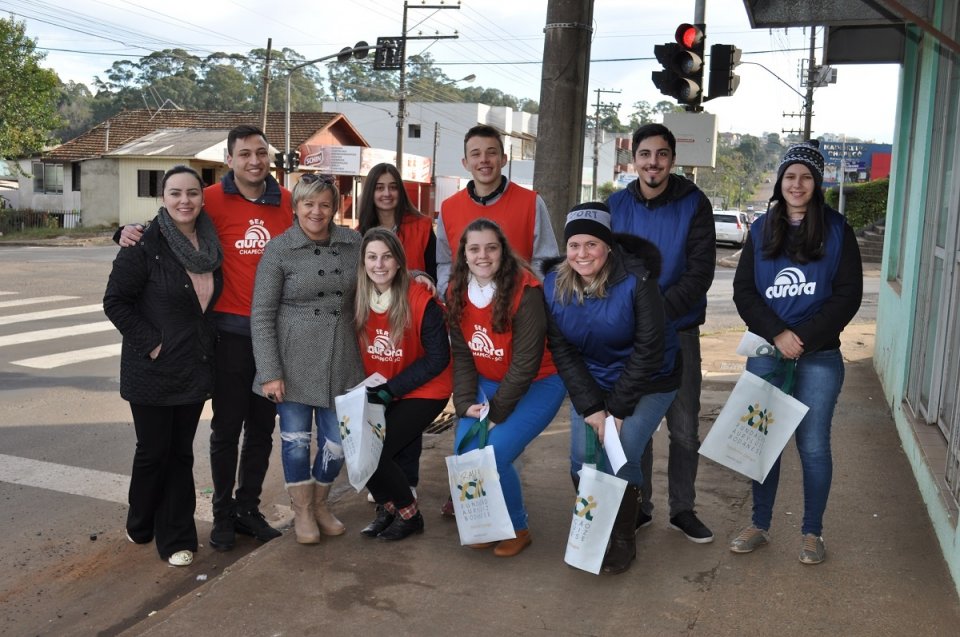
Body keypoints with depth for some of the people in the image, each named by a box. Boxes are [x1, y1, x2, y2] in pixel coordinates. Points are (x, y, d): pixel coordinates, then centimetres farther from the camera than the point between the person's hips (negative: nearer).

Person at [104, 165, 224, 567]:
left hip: (195, 369, 5)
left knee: (181, 452, 11)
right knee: (153, 450, 7)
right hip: (153, 369, -5)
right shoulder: (145, 245, -13)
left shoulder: (211, 245, 5)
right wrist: (150, 343, -15)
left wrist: (208, 340, 9)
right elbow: (115, 301, -11)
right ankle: (141, 526, 31)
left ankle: (176, 537, 21)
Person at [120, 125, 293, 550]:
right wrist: (133, 233, -18)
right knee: (227, 427, 7)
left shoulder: (285, 200, 4)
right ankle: (223, 514, 23)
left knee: (262, 427, 13)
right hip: (232, 330, -3)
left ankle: (248, 508, 29)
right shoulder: (214, 200, -6)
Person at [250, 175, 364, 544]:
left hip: (340, 360, 3)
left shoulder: (353, 243, 5)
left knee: (337, 441, 6)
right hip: (294, 358, -3)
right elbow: (261, 315, -6)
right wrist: (269, 372, -10)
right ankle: (302, 512, 30)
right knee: (296, 438, 6)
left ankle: (320, 504, 34)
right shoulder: (278, 250, -5)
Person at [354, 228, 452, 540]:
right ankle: (388, 506, 15)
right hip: (378, 394, 5)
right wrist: (368, 389, -10)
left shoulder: (421, 299, -20)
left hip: (423, 393, -5)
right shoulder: (357, 299, -5)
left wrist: (390, 390, -19)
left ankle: (409, 513, 9)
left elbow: (438, 358, -16)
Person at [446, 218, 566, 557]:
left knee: (494, 454, -20)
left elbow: (526, 362, -21)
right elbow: (461, 354, -2)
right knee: (466, 451, -13)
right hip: (488, 383, 5)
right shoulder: (457, 292, -4)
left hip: (537, 384, -5)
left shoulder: (525, 291, -22)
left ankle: (517, 528, 7)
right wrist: (466, 404, -14)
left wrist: (496, 412, -19)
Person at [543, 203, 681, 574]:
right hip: (590, 382, 4)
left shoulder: (636, 281, -23)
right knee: (582, 457, -5)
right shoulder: (554, 284, -11)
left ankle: (624, 541, 9)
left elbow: (649, 348, -20)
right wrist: (590, 407, -15)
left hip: (646, 382, -4)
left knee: (620, 457, -12)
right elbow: (561, 350, -8)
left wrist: (618, 409, -19)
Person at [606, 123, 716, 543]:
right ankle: (637, 507, 25)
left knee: (684, 428, 7)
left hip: (678, 333, -2)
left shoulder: (694, 204, -7)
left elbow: (700, 272, -11)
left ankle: (682, 509, 24)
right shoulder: (616, 205, 1)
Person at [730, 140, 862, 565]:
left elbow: (848, 294, -4)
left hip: (819, 357, -2)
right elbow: (743, 290, 2)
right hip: (766, 353, 2)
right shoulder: (761, 230, 7)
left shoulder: (836, 230, 1)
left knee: (813, 445, 4)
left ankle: (812, 533, 20)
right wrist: (777, 333, -12)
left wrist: (804, 336, -13)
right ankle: (760, 525, 23)